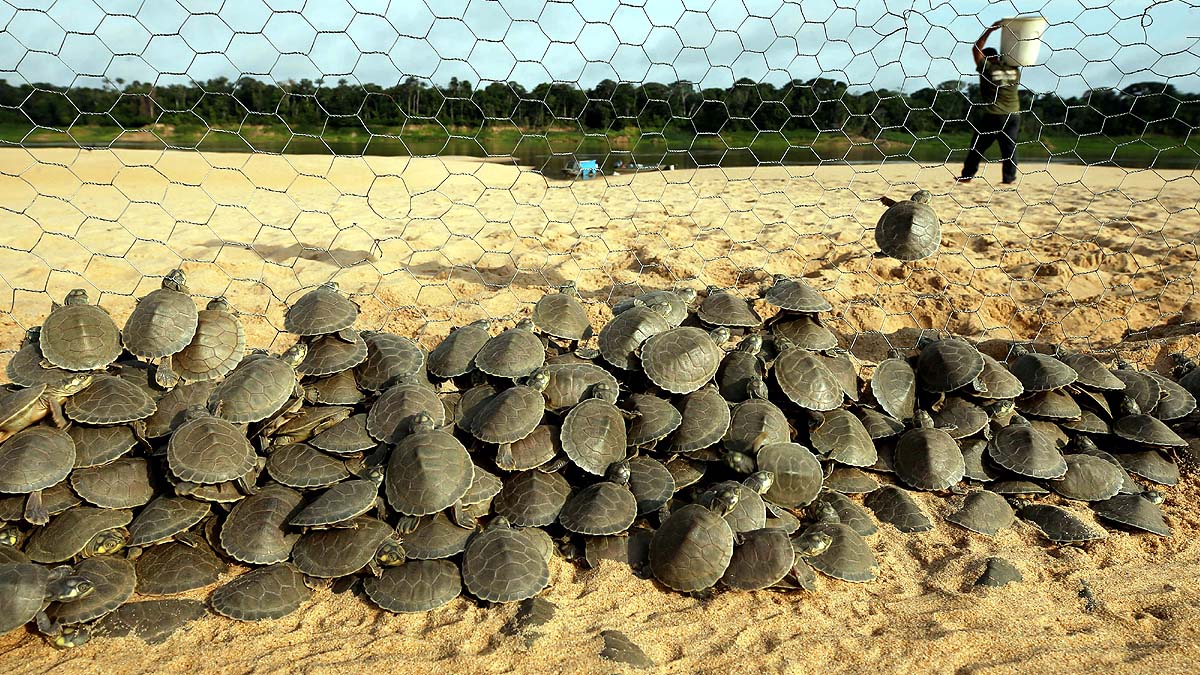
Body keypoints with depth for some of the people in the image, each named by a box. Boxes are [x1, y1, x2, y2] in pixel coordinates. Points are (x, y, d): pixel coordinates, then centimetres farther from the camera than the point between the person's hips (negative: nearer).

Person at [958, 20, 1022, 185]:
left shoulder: (987, 69, -8)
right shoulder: (1014, 71, 4)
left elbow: (976, 49, 2)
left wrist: (989, 30, 7)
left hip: (990, 116, -3)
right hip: (1012, 115, 3)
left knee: (977, 147, 5)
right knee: (1009, 147, 6)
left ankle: (967, 175, 10)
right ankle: (1009, 177, 3)